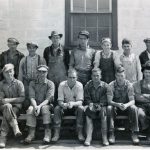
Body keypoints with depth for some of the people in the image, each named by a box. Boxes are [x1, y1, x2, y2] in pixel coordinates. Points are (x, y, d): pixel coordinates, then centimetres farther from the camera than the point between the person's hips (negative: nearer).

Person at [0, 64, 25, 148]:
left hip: (16, 106, 0)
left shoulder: (19, 83, 7)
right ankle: (16, 128, -45)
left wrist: (9, 100, -10)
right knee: (7, 106, -37)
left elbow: (22, 98, -1)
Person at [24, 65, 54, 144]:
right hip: (35, 104, 2)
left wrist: (40, 106, -28)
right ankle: (31, 133, -31)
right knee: (30, 109, -31)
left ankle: (47, 132, -35)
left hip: (46, 105, -2)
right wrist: (35, 106, -25)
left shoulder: (50, 84, 0)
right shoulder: (32, 83, 7)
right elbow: (32, 97, -4)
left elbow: (48, 99, -11)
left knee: (45, 108, -35)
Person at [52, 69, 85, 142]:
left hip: (75, 107, -1)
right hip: (65, 107, 1)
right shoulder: (62, 85, -11)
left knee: (81, 109, -32)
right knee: (57, 108, -28)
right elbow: (60, 101, -14)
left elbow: (80, 102, -20)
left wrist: (73, 103, -43)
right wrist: (63, 104, -39)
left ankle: (80, 133, -25)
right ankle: (56, 133, -25)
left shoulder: (79, 85, -13)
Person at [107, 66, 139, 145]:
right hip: (115, 107, 0)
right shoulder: (111, 85, -9)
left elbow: (132, 100, -13)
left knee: (134, 108, -30)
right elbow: (109, 101, -15)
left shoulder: (129, 85, -7)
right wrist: (117, 104, -35)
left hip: (126, 107, 0)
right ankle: (111, 134, -29)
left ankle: (134, 133, -22)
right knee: (109, 108, -32)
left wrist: (126, 105, -36)